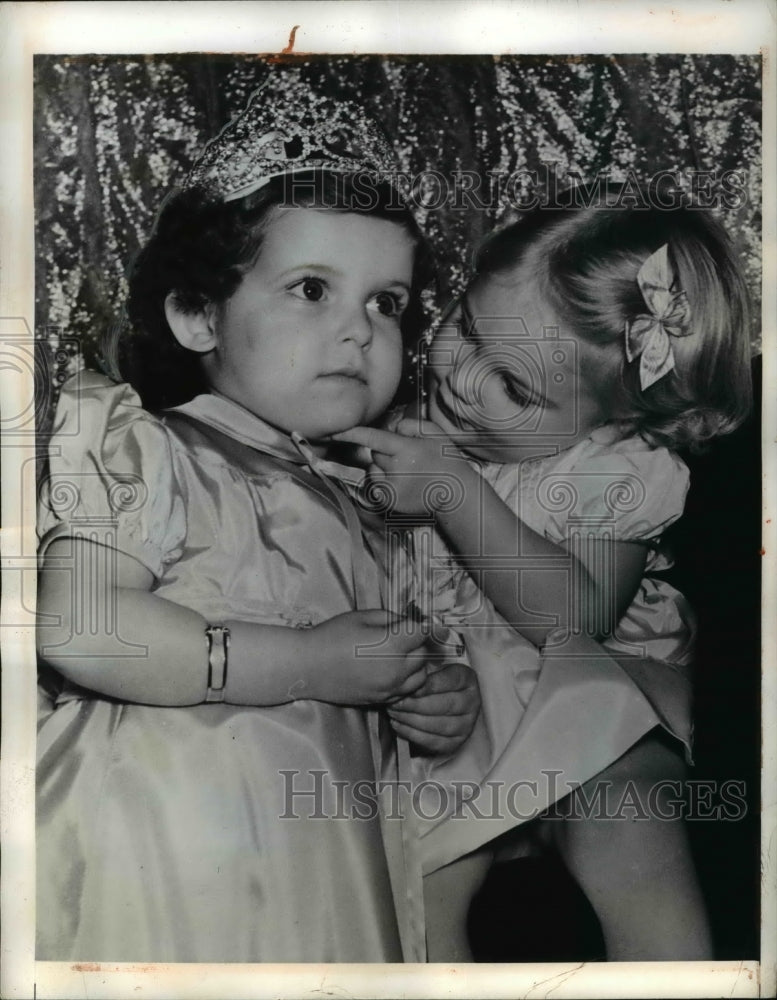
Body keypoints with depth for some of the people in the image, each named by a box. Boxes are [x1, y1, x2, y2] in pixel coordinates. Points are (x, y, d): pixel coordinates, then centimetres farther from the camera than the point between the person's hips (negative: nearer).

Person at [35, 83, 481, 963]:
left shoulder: (354, 502, 12)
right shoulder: (146, 450, -9)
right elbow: (79, 629, -24)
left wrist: (437, 703, 1)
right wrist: (308, 663, -21)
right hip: (164, 870, -6)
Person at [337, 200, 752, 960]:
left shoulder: (628, 472, -14)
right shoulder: (415, 400, -6)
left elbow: (578, 622, -25)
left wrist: (455, 493, -30)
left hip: (585, 700, -2)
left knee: (625, 847, -24)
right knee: (417, 895, -14)